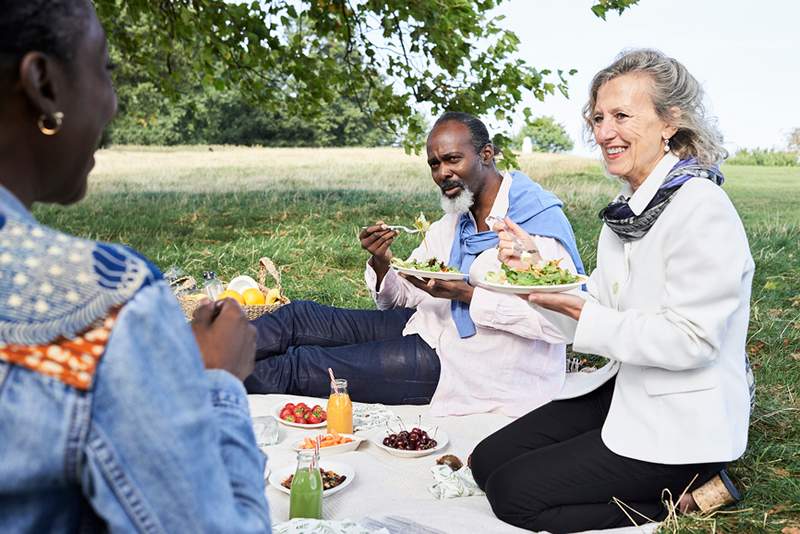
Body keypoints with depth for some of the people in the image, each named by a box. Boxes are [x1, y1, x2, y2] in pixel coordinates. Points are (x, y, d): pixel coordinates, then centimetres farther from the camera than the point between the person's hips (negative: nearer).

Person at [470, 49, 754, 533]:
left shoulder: (703, 210, -19)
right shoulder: (630, 205, 7)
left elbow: (691, 341, -24)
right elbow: (604, 307, 9)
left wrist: (582, 312, -24)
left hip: (682, 421, -9)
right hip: (624, 387, 9)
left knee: (513, 492, -9)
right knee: (488, 460, 5)